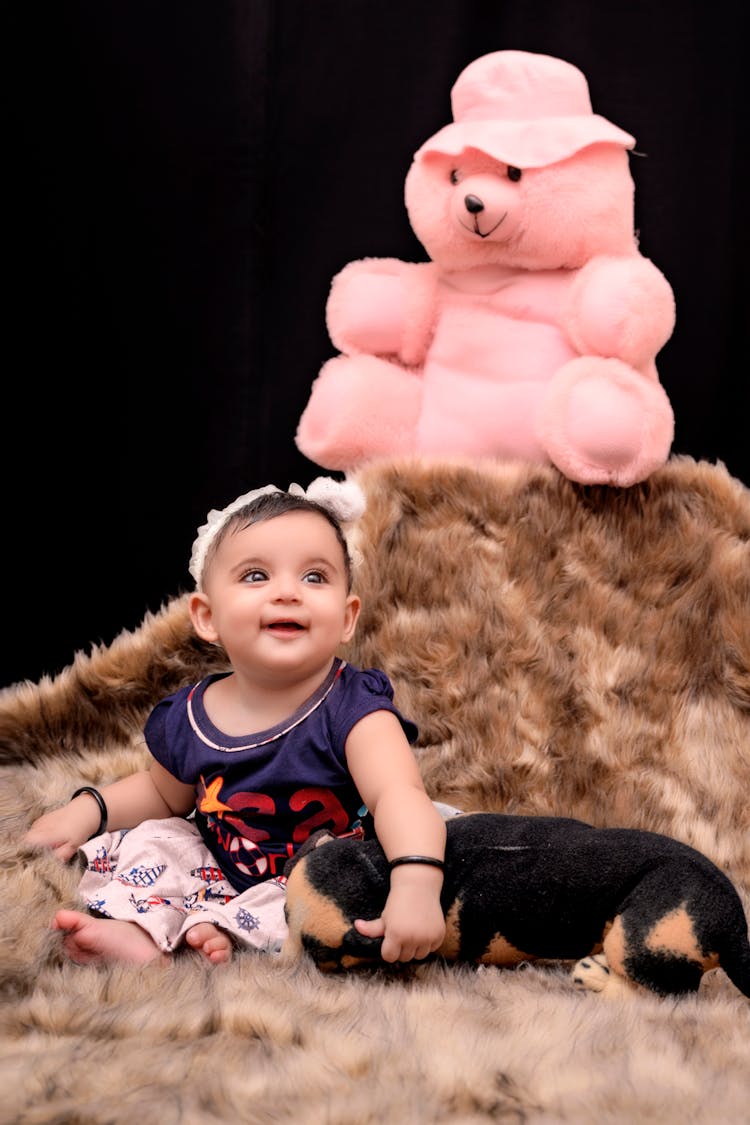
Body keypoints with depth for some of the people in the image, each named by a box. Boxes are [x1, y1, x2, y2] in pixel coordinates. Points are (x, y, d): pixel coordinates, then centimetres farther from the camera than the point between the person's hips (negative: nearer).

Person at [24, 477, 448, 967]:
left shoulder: (352, 711, -23)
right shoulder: (187, 720, -6)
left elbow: (397, 794, -42)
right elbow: (166, 794, 18)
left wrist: (416, 883, -61)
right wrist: (88, 808, 1)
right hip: (222, 865, 5)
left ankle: (220, 928, -28)